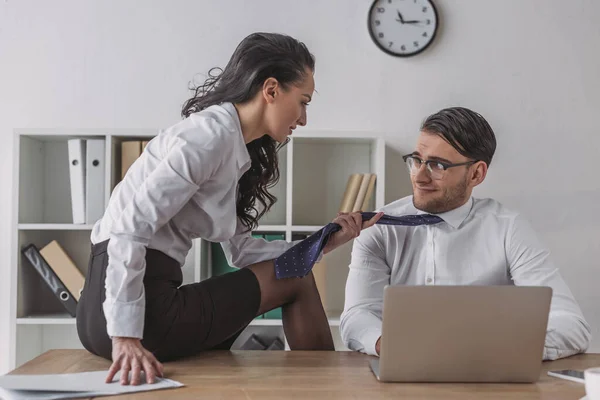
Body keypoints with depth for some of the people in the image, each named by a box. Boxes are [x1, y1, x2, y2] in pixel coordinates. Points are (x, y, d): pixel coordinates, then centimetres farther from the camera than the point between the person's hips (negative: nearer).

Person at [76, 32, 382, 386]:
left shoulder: (233, 147, 13)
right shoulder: (212, 133, -16)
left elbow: (238, 249, 13)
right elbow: (129, 228, -22)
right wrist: (125, 335, -24)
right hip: (126, 308, -9)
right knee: (296, 280, 2)